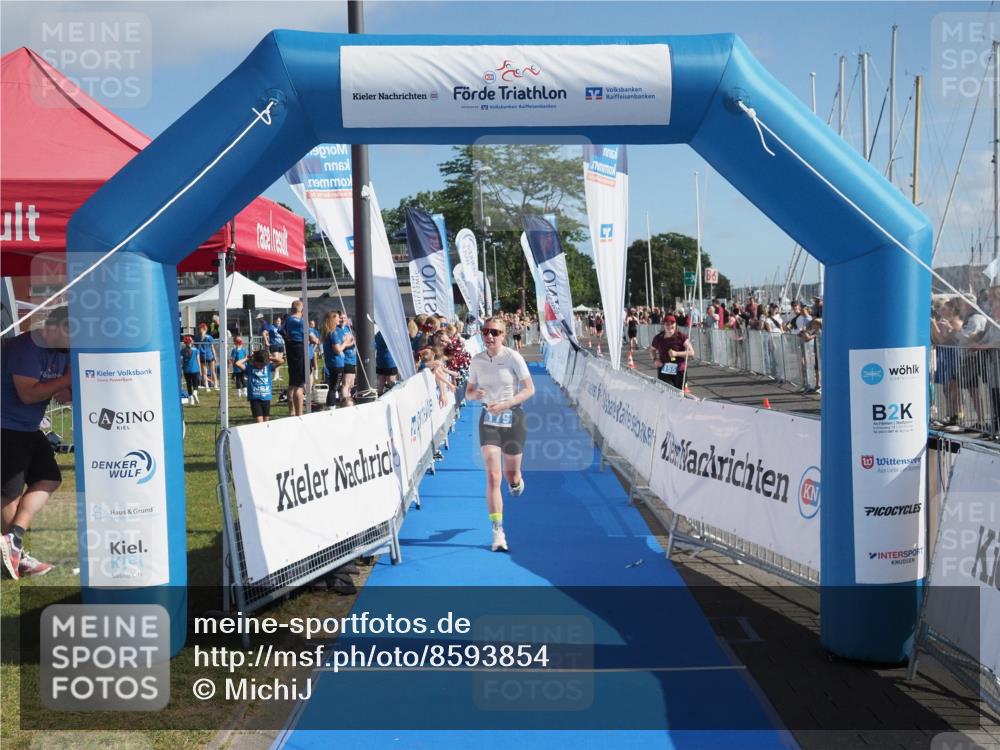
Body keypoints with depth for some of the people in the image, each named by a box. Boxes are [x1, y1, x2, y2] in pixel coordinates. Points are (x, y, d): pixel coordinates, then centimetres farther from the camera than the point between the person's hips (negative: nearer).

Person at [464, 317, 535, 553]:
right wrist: (475, 394, -14)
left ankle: (517, 481, 50)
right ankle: (498, 532, -9)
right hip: (488, 419, 2)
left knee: (511, 477, 9)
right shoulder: (477, 360, 1)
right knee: (492, 476, -11)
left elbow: (529, 389, -9)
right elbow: (469, 391, 10)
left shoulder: (513, 357, -9)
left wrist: (505, 404, -22)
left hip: (513, 417, -1)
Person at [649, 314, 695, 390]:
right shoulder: (658, 338, 2)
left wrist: (676, 353, -21)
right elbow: (652, 349, 22)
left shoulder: (681, 336, -6)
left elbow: (691, 352, -10)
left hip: (679, 372, -1)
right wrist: (655, 359, 2)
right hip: (664, 371, 1)